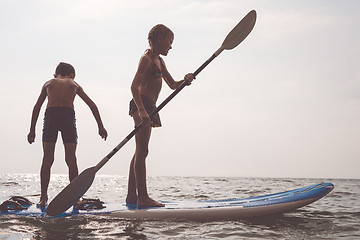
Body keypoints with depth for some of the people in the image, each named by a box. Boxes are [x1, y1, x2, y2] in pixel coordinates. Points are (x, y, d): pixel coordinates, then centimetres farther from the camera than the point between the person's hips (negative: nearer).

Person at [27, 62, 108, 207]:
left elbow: (37, 107, 21)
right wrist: (101, 127, 21)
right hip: (68, 115, 0)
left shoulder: (48, 83, 25)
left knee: (47, 159, 6)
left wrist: (32, 130, 23)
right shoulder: (74, 84, 25)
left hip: (50, 115, 1)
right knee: (71, 159, 4)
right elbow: (92, 105, 21)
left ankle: (43, 198, 5)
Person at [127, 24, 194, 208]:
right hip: (142, 105, -11)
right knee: (142, 151, -13)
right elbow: (134, 86, -19)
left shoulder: (158, 60, 21)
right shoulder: (147, 58, -9)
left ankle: (132, 195, 17)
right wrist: (141, 110, -31)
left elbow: (172, 84, 21)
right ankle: (143, 197, -14)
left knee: (140, 152, 11)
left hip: (147, 108, 11)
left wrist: (185, 81, -1)